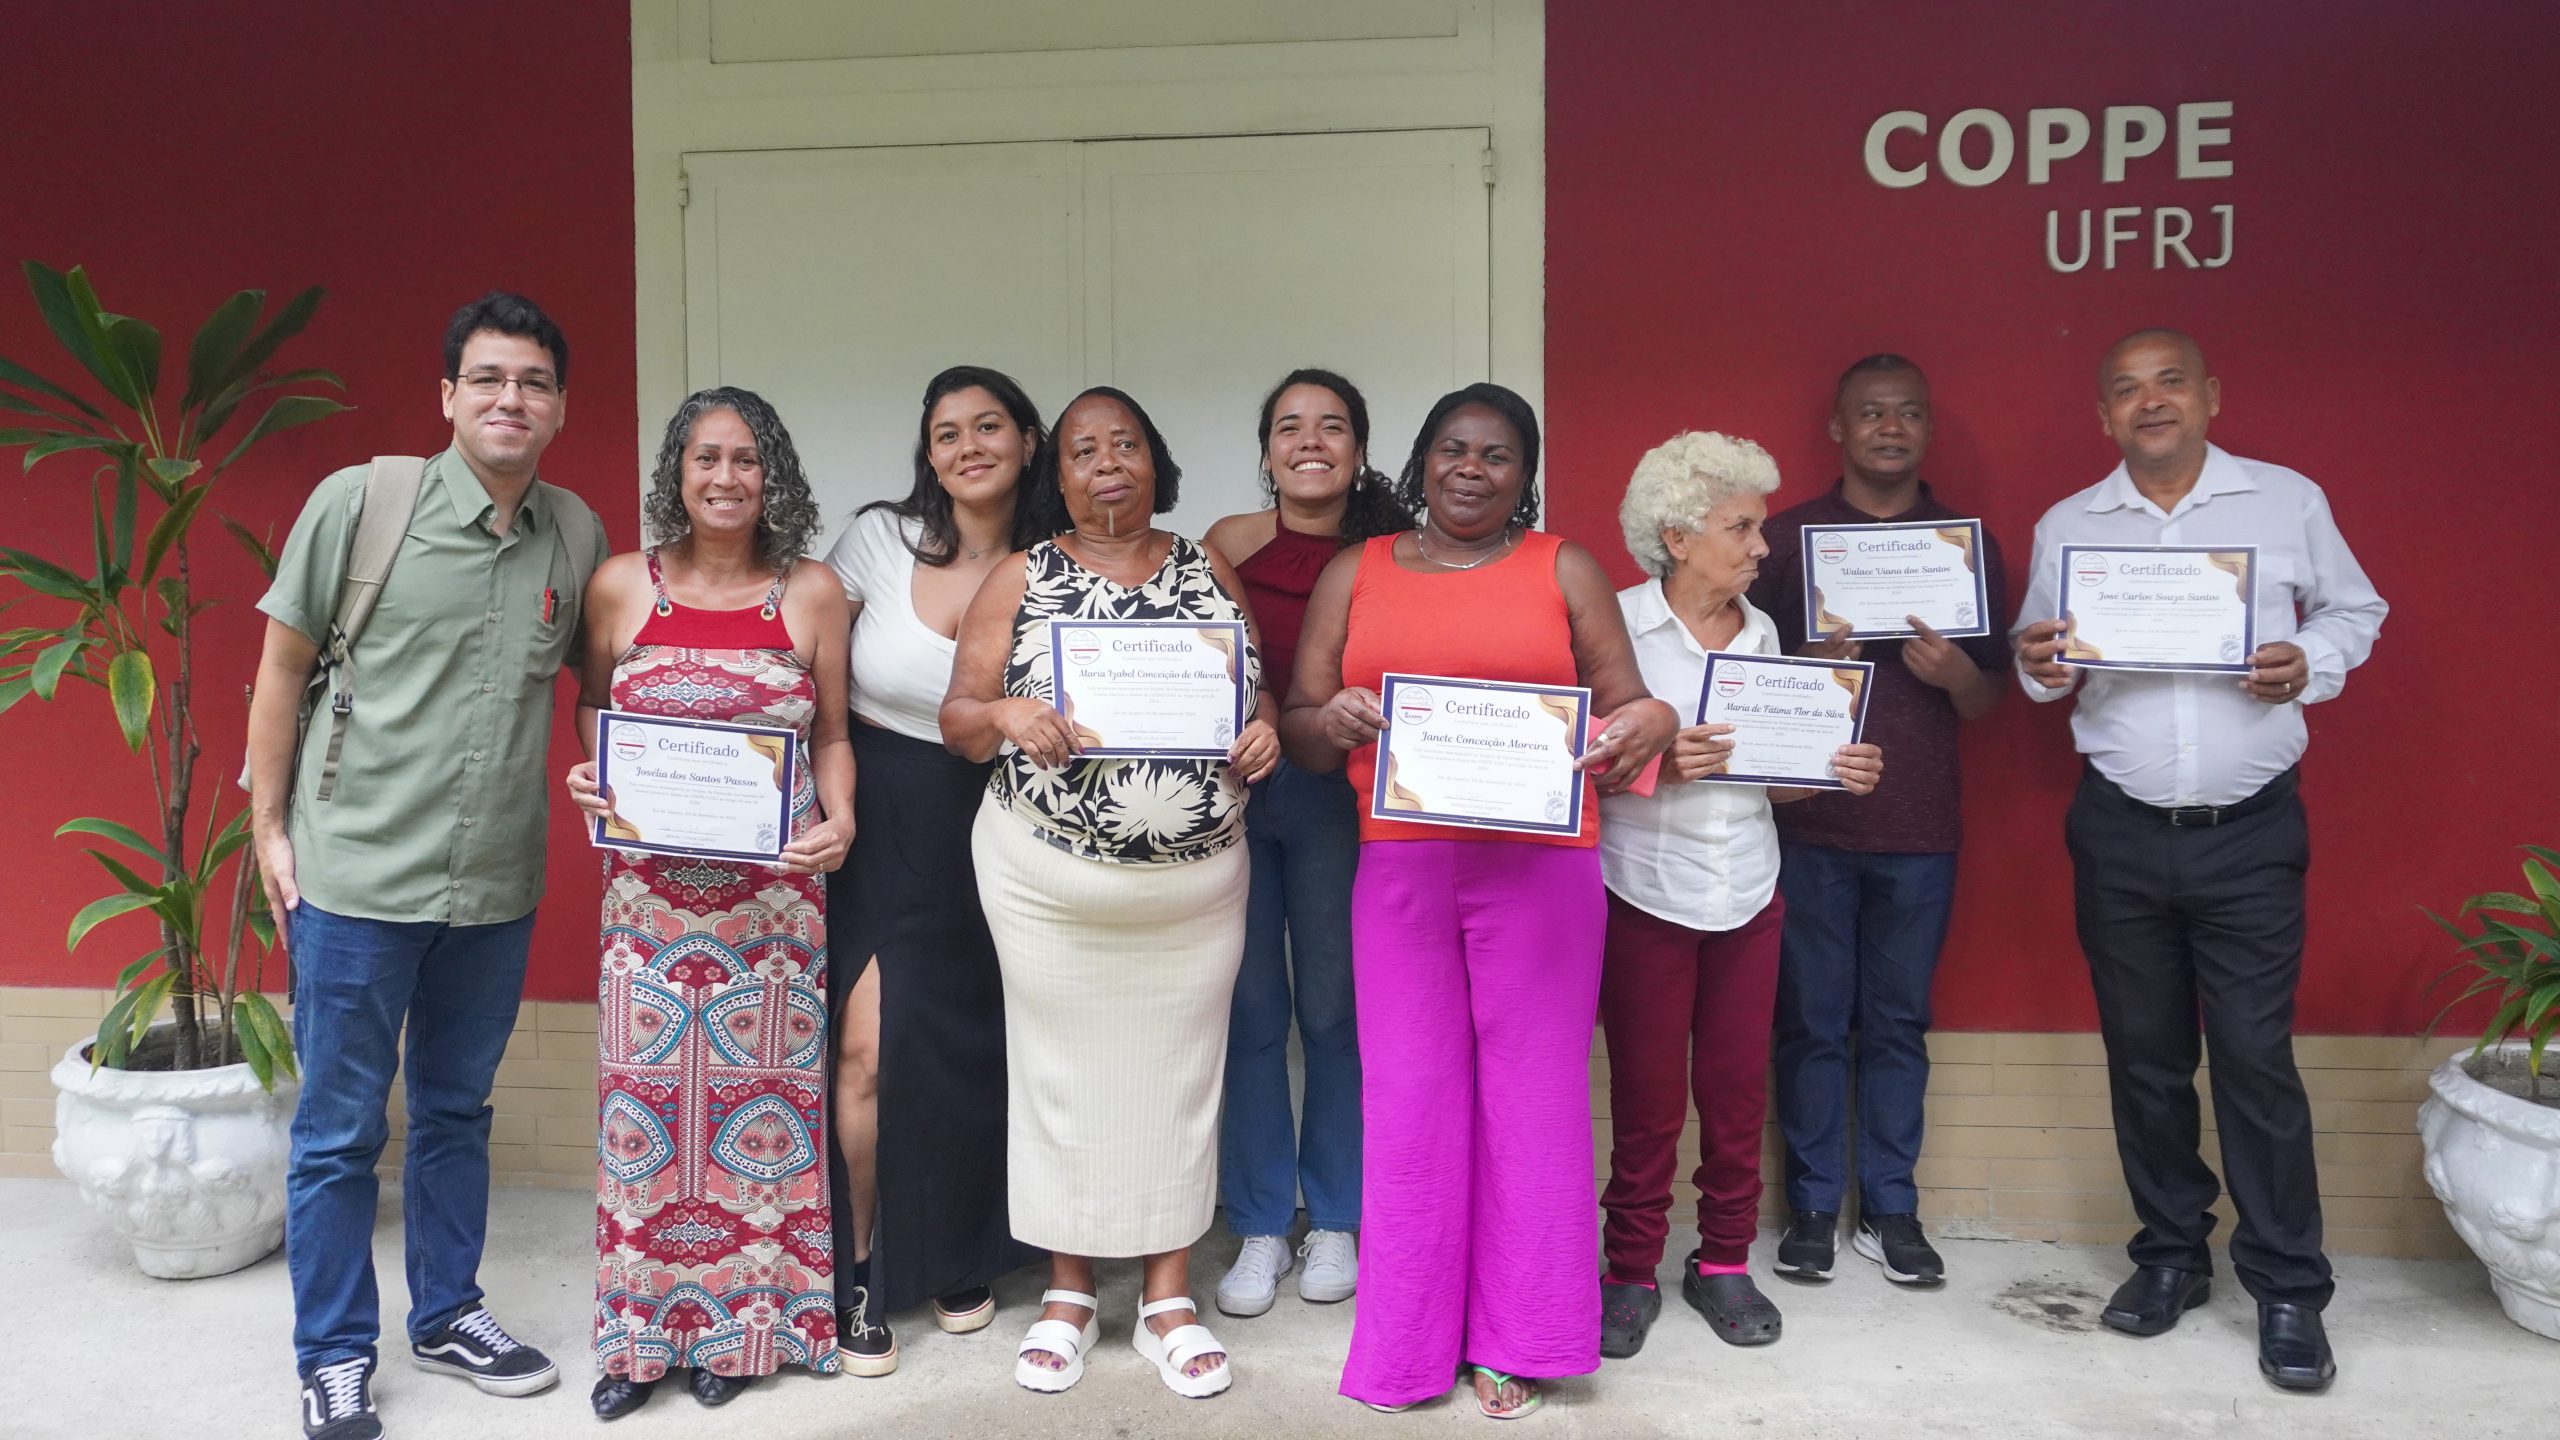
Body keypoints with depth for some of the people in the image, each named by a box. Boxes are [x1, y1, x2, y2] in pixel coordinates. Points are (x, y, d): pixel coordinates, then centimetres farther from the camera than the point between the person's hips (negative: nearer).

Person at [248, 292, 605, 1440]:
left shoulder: (579, 534, 2)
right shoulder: (358, 502, -9)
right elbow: (283, 665, -2)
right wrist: (269, 828, -1)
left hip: (497, 886, 4)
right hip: (358, 876, -4)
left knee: (456, 1114, 19)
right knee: (339, 1130, 7)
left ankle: (446, 1315, 36)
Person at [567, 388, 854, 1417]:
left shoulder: (812, 594, 1)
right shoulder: (620, 586, 2)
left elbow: (832, 736, 8)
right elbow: (590, 702, 15)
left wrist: (839, 819, -10)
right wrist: (589, 774, -5)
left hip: (773, 893, 0)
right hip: (649, 888, 1)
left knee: (759, 1093, 6)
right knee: (645, 1094, 5)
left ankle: (741, 1322, 22)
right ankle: (640, 1330, 21)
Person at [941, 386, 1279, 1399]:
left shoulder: (1211, 574, 8)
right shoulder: (1020, 579, 3)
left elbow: (1258, 694, 14)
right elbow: (958, 719, 1)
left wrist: (1264, 731, -8)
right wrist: (1007, 714, -20)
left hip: (1194, 881, 1)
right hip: (1050, 881, -1)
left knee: (1176, 1074, 7)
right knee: (1064, 1073, 7)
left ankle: (1167, 1299, 21)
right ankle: (1068, 1293, 24)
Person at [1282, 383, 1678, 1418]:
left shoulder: (1565, 570, 10)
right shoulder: (1354, 575, 13)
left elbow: (1627, 709, 9)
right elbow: (1298, 729, 11)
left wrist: (1649, 723, -14)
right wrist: (1331, 720, -11)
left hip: (1540, 865, -1)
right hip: (1398, 865, 1)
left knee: (1533, 1092, 3)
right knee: (1409, 1096, 3)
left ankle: (1515, 1341, 16)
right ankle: (1407, 1343, 17)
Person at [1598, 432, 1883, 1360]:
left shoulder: (1761, 632, 8)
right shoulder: (1616, 623, -8)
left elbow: (1768, 775, 14)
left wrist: (1832, 773, -4)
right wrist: (1654, 763, -26)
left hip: (1747, 896, 5)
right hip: (1646, 894, -4)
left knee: (1738, 1091, 9)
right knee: (1647, 1098, 4)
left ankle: (1723, 1262, 25)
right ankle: (1632, 1272, 19)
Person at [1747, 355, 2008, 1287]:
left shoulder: (1970, 544, 9)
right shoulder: (1786, 538, 4)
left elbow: (1987, 704, 10)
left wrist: (1957, 673, -13)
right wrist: (1813, 667, -14)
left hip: (1919, 828, 2)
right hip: (1810, 821, -1)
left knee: (1898, 1023, 8)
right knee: (1812, 1022, 4)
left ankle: (1889, 1207, 19)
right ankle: (1812, 1205, 16)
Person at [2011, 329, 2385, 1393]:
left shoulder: (2289, 501, 1)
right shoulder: (2065, 527, 6)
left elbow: (2355, 611, 10)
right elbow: (2037, 661, 12)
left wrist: (2310, 665, -10)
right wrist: (2041, 668, -11)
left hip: (2250, 834, -2)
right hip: (2120, 835, 2)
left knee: (2256, 1055, -2)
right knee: (2143, 1054, 10)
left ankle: (2287, 1287, 11)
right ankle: (2171, 1253, 25)